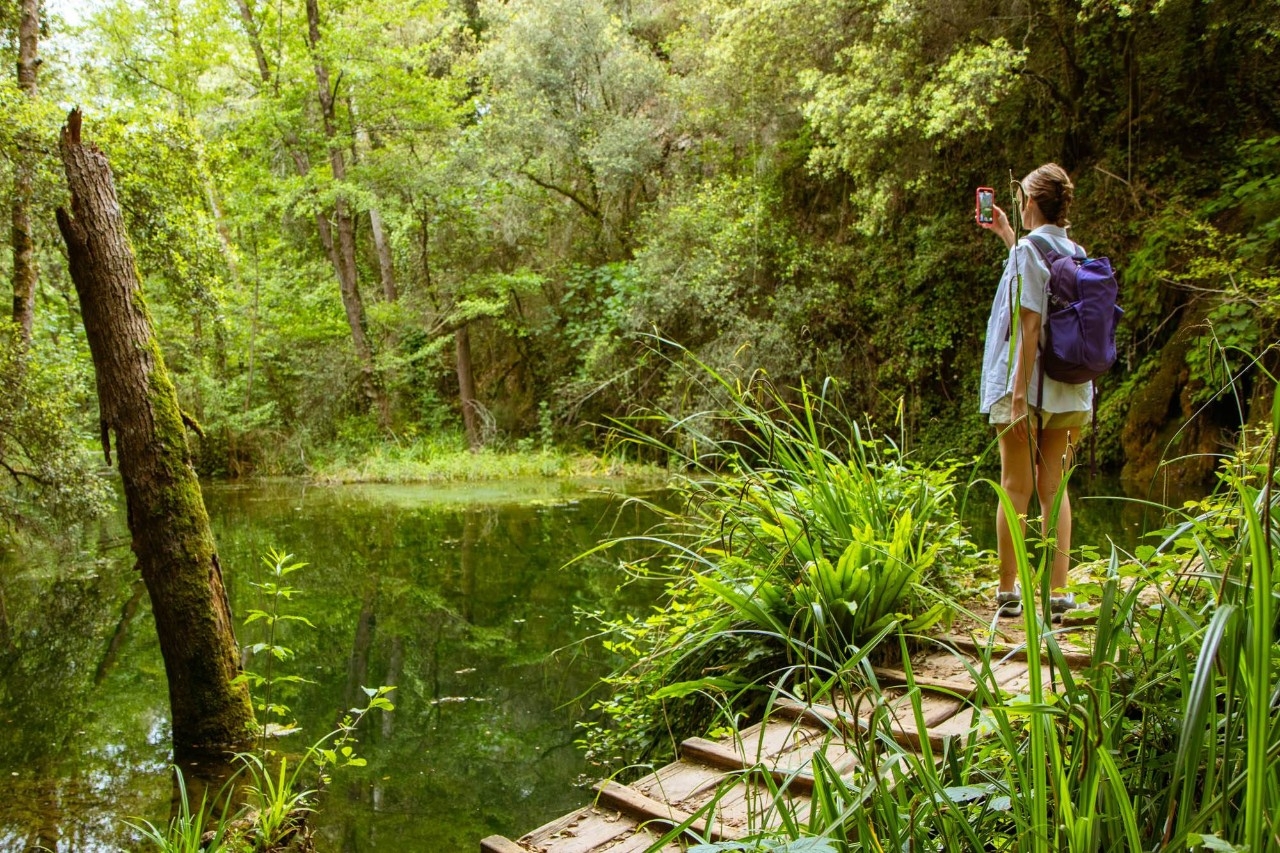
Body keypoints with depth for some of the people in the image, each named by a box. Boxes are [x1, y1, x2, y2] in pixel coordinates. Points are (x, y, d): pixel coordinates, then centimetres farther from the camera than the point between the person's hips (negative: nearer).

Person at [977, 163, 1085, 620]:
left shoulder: (1028, 249, -10)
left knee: (1016, 488, 1)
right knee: (1053, 487, 9)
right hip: (1068, 389, 7)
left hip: (1028, 383, -6)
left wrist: (1020, 392, -19)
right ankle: (1058, 591, 9)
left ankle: (1008, 591, 7)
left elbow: (1031, 325, -17)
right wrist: (1005, 234, 44)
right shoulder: (1075, 253, 12)